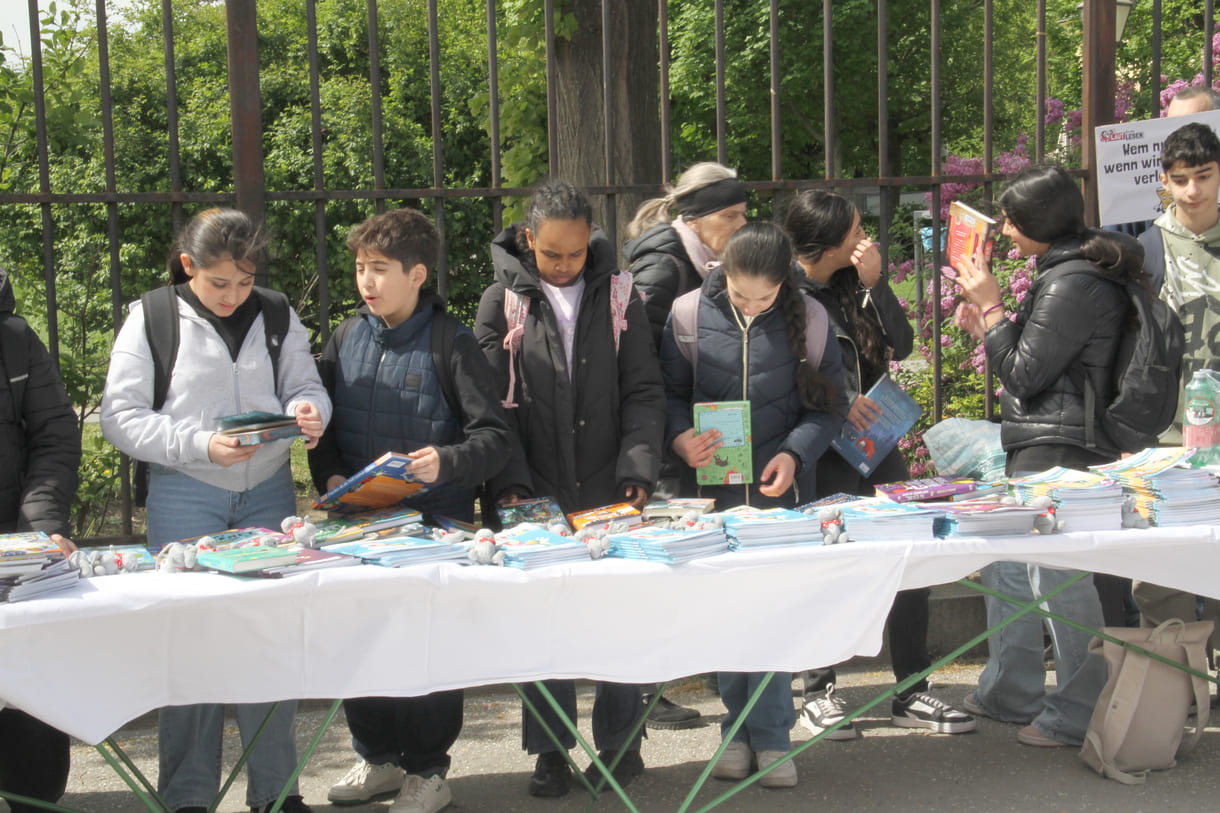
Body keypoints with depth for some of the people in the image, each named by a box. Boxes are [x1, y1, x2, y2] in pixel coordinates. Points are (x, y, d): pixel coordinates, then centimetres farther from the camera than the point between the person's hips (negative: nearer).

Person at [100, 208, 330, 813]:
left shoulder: (276, 316, 6)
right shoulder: (151, 319, -3)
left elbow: (304, 386, 9)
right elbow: (121, 415, -7)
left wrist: (308, 410, -16)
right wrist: (200, 445, -20)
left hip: (268, 492, 3)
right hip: (184, 499, -3)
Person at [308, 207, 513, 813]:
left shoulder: (452, 343, -8)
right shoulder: (345, 339, 6)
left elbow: (493, 438, -11)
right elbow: (323, 424, 14)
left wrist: (446, 462, -28)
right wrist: (329, 476, -3)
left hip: (434, 520, -5)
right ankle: (378, 756, 31)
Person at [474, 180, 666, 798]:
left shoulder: (618, 295, 5)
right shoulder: (501, 303, 2)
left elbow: (643, 392, 3)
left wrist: (639, 469, -10)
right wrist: (510, 481, -11)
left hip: (610, 493, 1)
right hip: (538, 497, -1)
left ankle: (619, 741, 21)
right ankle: (550, 750, 18)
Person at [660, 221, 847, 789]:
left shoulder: (808, 318, -1)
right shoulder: (691, 315, -2)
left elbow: (828, 405, 3)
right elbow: (669, 393, 5)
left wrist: (794, 454, -13)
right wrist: (681, 437, -15)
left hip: (782, 491, -1)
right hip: (715, 489, 1)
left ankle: (770, 735, 8)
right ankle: (740, 727, 20)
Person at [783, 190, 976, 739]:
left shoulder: (855, 280, 9)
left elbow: (901, 344, 3)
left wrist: (875, 283, -6)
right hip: (820, 451, -6)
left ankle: (912, 692, 12)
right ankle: (817, 692, 15)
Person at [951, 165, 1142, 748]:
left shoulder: (1072, 285, -18)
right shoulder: (1073, 271, 14)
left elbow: (1024, 375, -15)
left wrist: (991, 308, -8)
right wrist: (988, 327, 16)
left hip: (1059, 452, -11)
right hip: (1040, 449, 11)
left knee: (1059, 579, -3)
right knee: (1007, 565, 19)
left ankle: (1078, 716, 8)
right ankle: (1010, 692, 31)